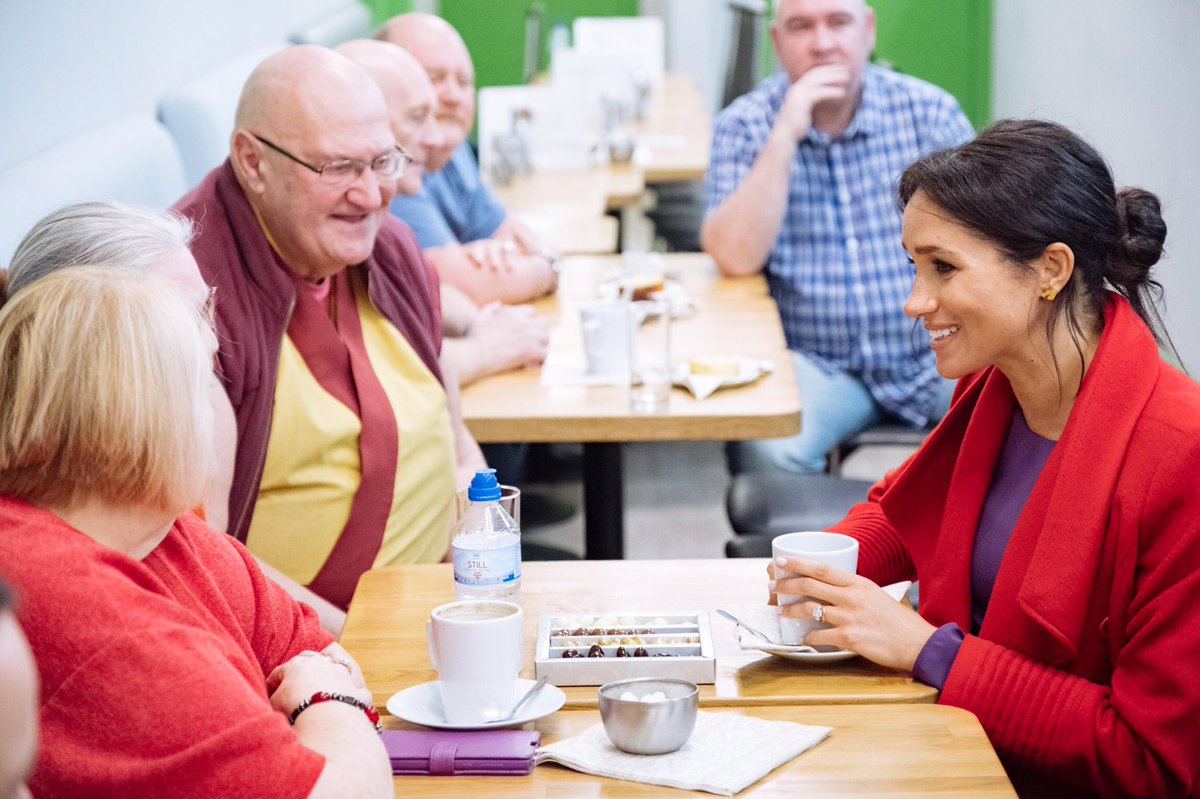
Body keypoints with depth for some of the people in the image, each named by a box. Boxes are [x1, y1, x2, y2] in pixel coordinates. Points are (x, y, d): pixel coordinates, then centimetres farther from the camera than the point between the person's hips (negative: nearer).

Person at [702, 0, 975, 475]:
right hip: (815, 364, -2)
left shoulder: (929, 111, 2)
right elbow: (735, 258, -16)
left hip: (936, 357, 2)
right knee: (765, 448, -32)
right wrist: (785, 135, -20)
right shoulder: (743, 127, -2)